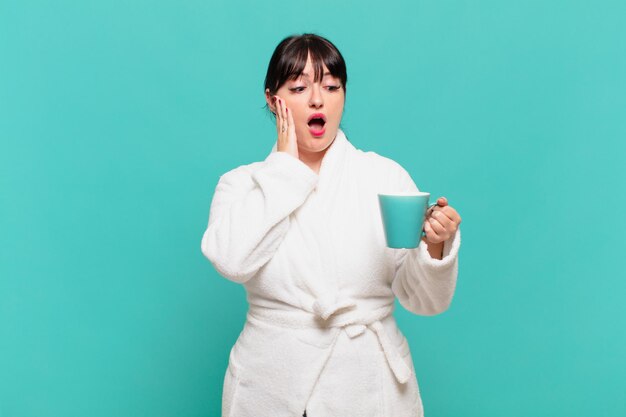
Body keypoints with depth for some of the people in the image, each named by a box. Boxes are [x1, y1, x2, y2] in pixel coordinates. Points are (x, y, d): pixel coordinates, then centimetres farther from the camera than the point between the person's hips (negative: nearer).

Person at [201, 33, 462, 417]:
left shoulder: (387, 175, -3)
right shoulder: (243, 183, -1)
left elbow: (423, 300, -6)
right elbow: (232, 260, -22)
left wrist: (434, 246, -26)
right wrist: (287, 167, -13)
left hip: (370, 385, 0)